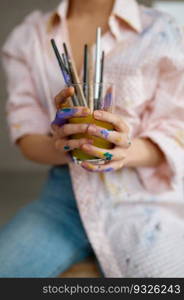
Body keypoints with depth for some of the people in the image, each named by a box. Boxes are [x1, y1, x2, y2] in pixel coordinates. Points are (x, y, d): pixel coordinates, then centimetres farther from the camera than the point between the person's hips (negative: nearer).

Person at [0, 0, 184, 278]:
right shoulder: (26, 38, 4)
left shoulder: (161, 33, -4)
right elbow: (26, 136, 1)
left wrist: (127, 151, -27)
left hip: (143, 200, -1)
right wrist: (60, 147, -23)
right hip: (63, 198, 2)